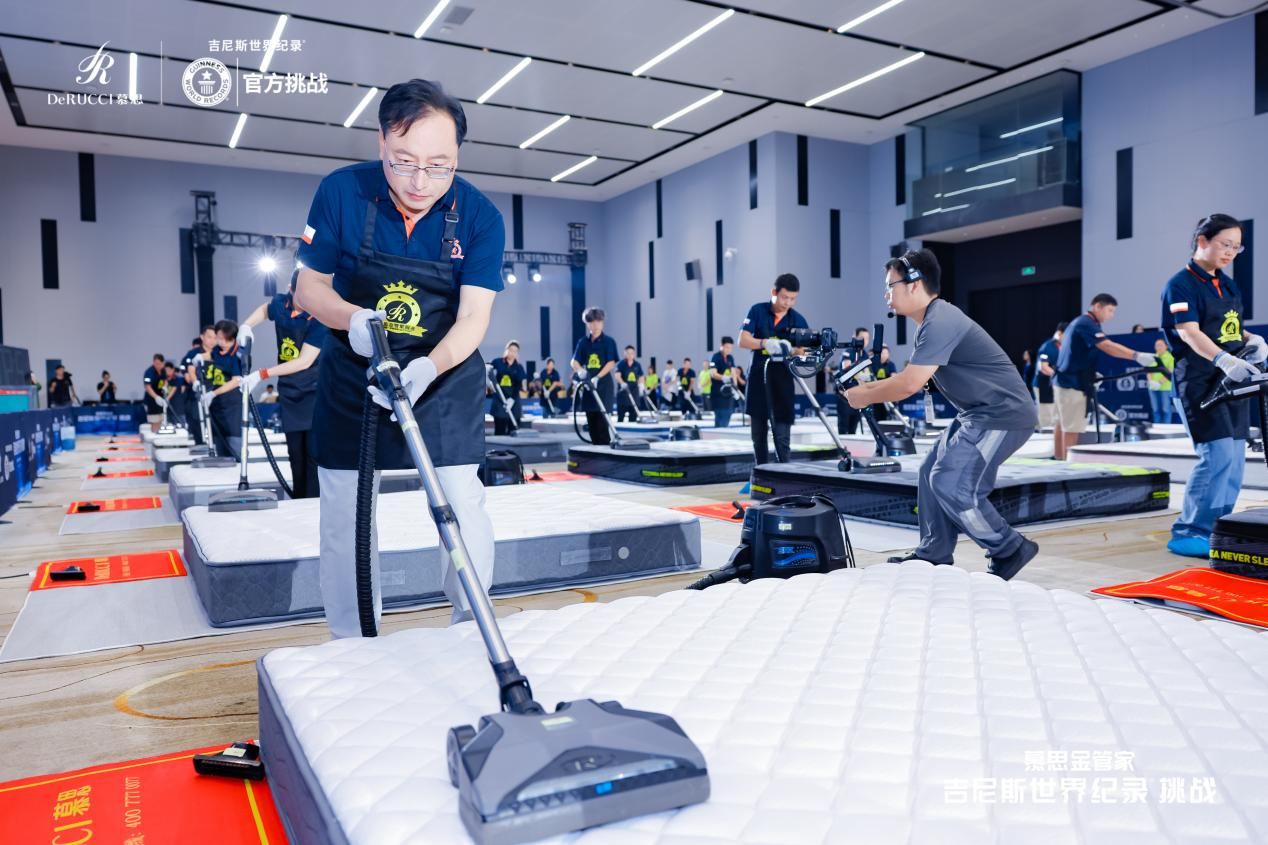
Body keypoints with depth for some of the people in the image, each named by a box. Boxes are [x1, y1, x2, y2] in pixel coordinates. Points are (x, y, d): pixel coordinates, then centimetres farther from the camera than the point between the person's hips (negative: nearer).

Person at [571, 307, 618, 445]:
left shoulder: (608, 341, -1)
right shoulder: (583, 342, 9)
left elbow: (611, 363, -8)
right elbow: (574, 361, 4)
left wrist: (597, 378, -19)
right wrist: (580, 370, -19)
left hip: (603, 384, -4)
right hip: (588, 384, 4)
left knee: (602, 419, -11)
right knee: (591, 420, 6)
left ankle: (605, 447, -7)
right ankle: (596, 447, 14)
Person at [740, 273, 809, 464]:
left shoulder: (797, 320, -1)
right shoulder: (757, 311, -2)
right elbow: (743, 341, -11)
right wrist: (766, 343, -30)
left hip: (782, 379, -1)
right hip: (758, 376, 1)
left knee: (782, 436, -9)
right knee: (758, 433, 10)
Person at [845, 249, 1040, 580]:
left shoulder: (940, 322, -21)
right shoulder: (933, 321, 12)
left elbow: (910, 385, -26)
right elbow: (910, 376, 18)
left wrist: (865, 398, -12)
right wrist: (867, 386, 8)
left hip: (1003, 415, -11)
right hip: (979, 415, 11)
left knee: (951, 484, -13)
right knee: (933, 473, 10)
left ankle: (1010, 550, 2)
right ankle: (934, 556, 17)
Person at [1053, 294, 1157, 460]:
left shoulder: (1078, 322, 19)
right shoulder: (1087, 324, -14)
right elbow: (1108, 347, -28)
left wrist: (1091, 375, 19)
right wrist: (1137, 356, -36)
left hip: (1064, 381, 10)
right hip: (1073, 384, -10)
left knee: (1064, 427, 13)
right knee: (1072, 429, -9)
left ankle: (1058, 461, 17)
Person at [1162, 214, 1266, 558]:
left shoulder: (1228, 284, 17)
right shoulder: (1181, 284, -7)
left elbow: (1232, 329, 23)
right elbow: (1189, 333, -20)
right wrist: (1223, 359, -35)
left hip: (1233, 381, 8)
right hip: (1199, 381, -8)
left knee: (1235, 458, 5)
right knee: (1218, 455, -16)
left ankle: (1216, 531, 15)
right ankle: (1188, 534, -8)